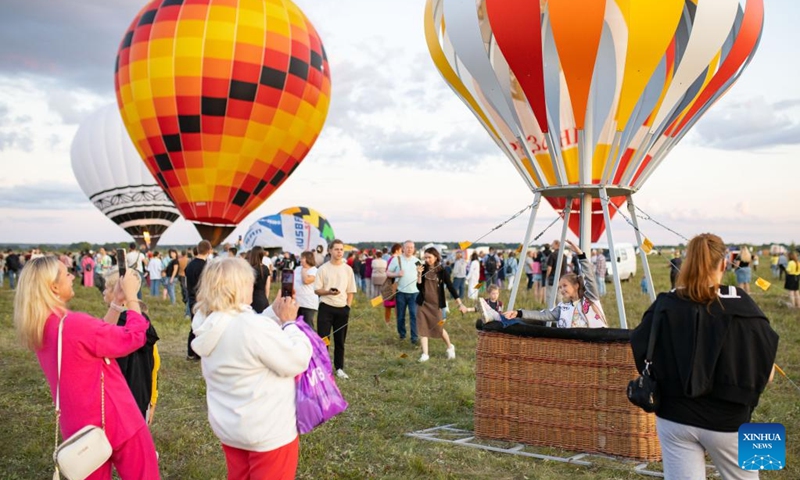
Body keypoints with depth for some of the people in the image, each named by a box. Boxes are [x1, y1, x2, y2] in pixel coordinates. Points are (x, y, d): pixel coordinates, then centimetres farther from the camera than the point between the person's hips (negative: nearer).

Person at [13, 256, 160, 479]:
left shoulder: (40, 328, 2)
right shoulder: (76, 324, -26)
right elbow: (134, 337, -17)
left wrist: (117, 302, 8)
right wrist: (131, 296, -7)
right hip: (114, 419, -8)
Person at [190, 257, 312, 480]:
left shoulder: (209, 326, -2)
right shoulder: (252, 327, -28)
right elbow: (297, 361, -20)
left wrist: (274, 313, 5)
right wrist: (288, 322, -10)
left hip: (228, 426, 8)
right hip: (267, 432, -8)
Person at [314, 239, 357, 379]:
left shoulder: (348, 269, 6)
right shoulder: (323, 269, -3)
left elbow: (350, 291, 10)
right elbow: (317, 290, -3)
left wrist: (348, 307, 1)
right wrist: (329, 292, -21)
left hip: (342, 309, 3)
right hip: (326, 308, -3)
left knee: (340, 340, 10)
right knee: (323, 338, -2)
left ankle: (339, 368, 21)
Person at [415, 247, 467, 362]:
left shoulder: (441, 271, -7)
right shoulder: (423, 269, -2)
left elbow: (450, 287, -7)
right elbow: (419, 287, -3)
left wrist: (460, 304, -11)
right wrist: (419, 274, -19)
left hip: (435, 304, -2)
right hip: (423, 303, 2)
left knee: (439, 328, 5)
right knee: (422, 328, 0)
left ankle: (450, 347, 30)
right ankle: (425, 354, 7)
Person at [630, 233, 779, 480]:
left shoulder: (664, 307, -7)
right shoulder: (741, 306, -12)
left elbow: (641, 359, -1)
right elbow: (766, 375, -6)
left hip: (674, 418, 1)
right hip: (726, 421, -1)